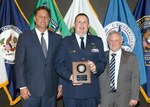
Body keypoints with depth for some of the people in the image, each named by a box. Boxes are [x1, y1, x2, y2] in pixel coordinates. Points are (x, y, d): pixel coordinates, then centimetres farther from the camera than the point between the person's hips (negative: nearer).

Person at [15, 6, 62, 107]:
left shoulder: (57, 38, 7)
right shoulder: (24, 37, 0)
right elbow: (19, 64, -2)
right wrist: (22, 86, -7)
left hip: (51, 89, 2)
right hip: (31, 89, -2)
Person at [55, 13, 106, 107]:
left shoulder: (97, 41, 12)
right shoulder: (65, 42, 7)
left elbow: (103, 62, 8)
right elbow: (59, 64, 2)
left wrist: (96, 68, -14)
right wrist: (70, 76, -15)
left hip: (91, 90, 2)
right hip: (71, 90, -1)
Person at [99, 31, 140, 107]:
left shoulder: (131, 57, 2)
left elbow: (135, 78, 0)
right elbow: (99, 77, 7)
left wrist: (134, 97, -5)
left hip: (124, 98, -1)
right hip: (105, 97, 1)